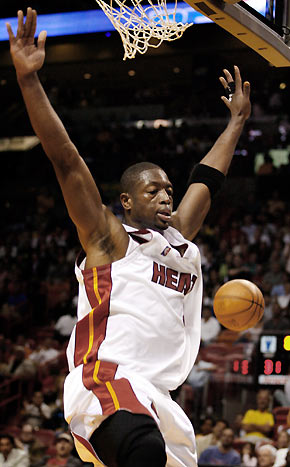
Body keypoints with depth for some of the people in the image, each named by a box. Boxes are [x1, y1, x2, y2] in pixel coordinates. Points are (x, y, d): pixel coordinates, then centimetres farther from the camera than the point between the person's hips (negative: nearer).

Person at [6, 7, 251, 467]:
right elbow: (66, 160, -3)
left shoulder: (179, 238, 24)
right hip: (106, 379, -8)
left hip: (159, 396, 8)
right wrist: (28, 80, -10)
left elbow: (206, 178, 36)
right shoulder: (109, 238, 5)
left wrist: (238, 119, 45)